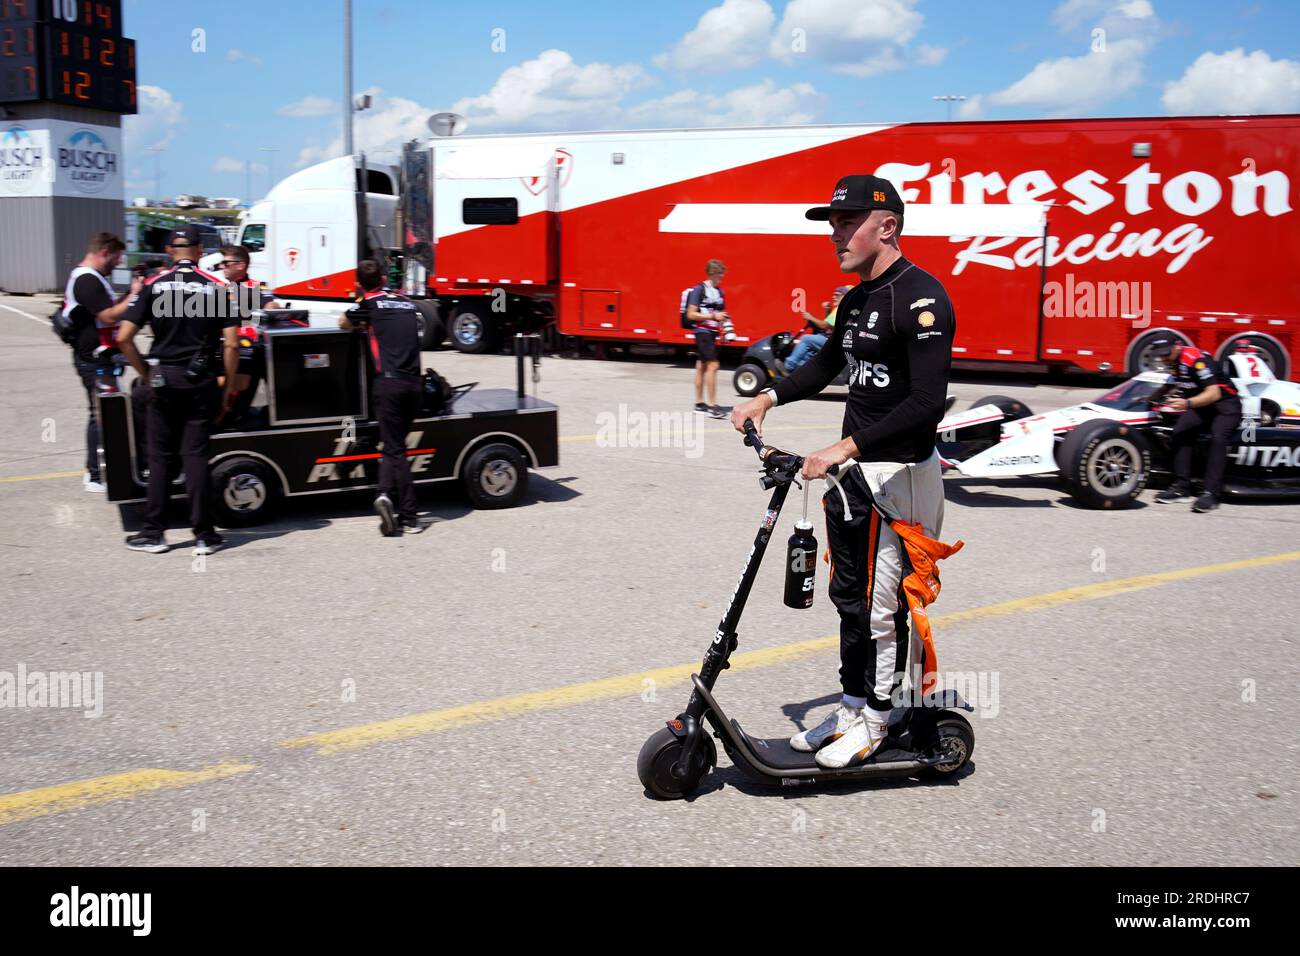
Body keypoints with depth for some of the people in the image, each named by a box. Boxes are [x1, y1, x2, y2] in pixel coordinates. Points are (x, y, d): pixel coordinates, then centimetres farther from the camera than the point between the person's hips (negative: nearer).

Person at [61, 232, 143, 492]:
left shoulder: (86, 277, 16)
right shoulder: (88, 280, -19)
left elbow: (108, 307, 19)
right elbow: (109, 316, -26)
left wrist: (129, 293, 6)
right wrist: (133, 295, -17)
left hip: (96, 357, 11)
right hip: (95, 360, -11)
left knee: (101, 413, 17)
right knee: (102, 415, -6)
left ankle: (95, 469, 26)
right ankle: (95, 477, -1)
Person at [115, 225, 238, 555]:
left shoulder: (153, 285, 1)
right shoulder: (215, 287, 0)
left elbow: (124, 338, -5)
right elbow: (230, 344, -6)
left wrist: (145, 374, 7)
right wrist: (228, 388, 2)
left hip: (163, 378, 0)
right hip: (200, 380, 0)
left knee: (160, 457, 9)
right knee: (195, 456, 3)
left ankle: (154, 533, 12)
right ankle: (203, 534, 4)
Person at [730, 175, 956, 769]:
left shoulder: (921, 298, -17)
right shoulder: (856, 298, 12)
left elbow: (927, 404, -25)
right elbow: (828, 364, 28)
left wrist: (845, 448, -29)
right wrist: (768, 398, 15)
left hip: (899, 474, -9)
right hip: (850, 472, 9)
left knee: (881, 606, 1)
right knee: (847, 597, 15)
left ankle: (874, 720, 17)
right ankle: (851, 707, 28)